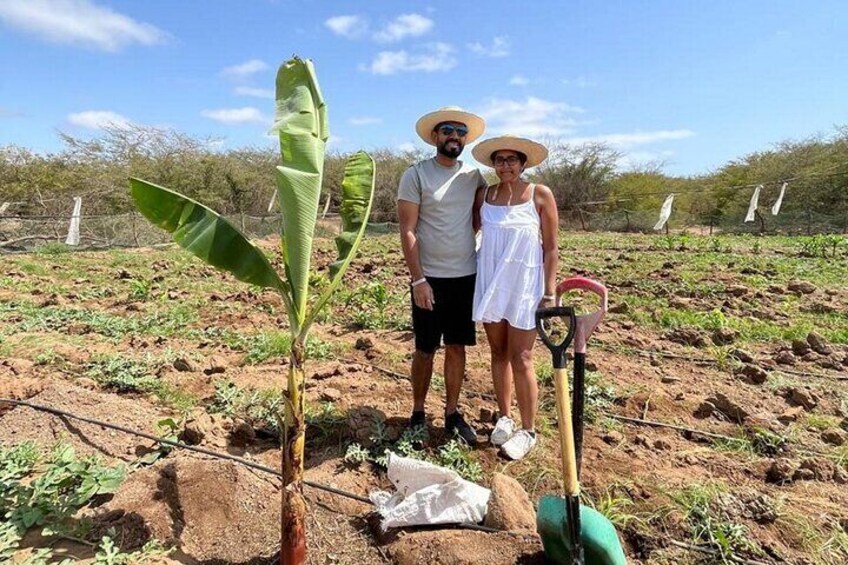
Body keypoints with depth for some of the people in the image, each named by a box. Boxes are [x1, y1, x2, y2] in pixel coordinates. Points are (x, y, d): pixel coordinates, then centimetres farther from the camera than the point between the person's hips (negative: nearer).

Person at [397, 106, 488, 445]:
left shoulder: (473, 175, 8)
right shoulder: (416, 175, -5)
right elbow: (407, 231, -10)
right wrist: (418, 279, -15)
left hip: (466, 276, 4)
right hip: (429, 277, -4)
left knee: (457, 347, 11)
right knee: (425, 350, 6)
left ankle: (452, 413, 26)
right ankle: (418, 413, 25)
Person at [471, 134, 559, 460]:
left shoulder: (540, 195, -4)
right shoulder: (483, 195, 4)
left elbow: (551, 247, -3)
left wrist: (549, 292, -7)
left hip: (524, 286, -3)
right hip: (490, 283, 4)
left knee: (520, 360, -1)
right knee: (498, 354, 12)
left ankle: (528, 431, 15)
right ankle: (504, 417, 29)